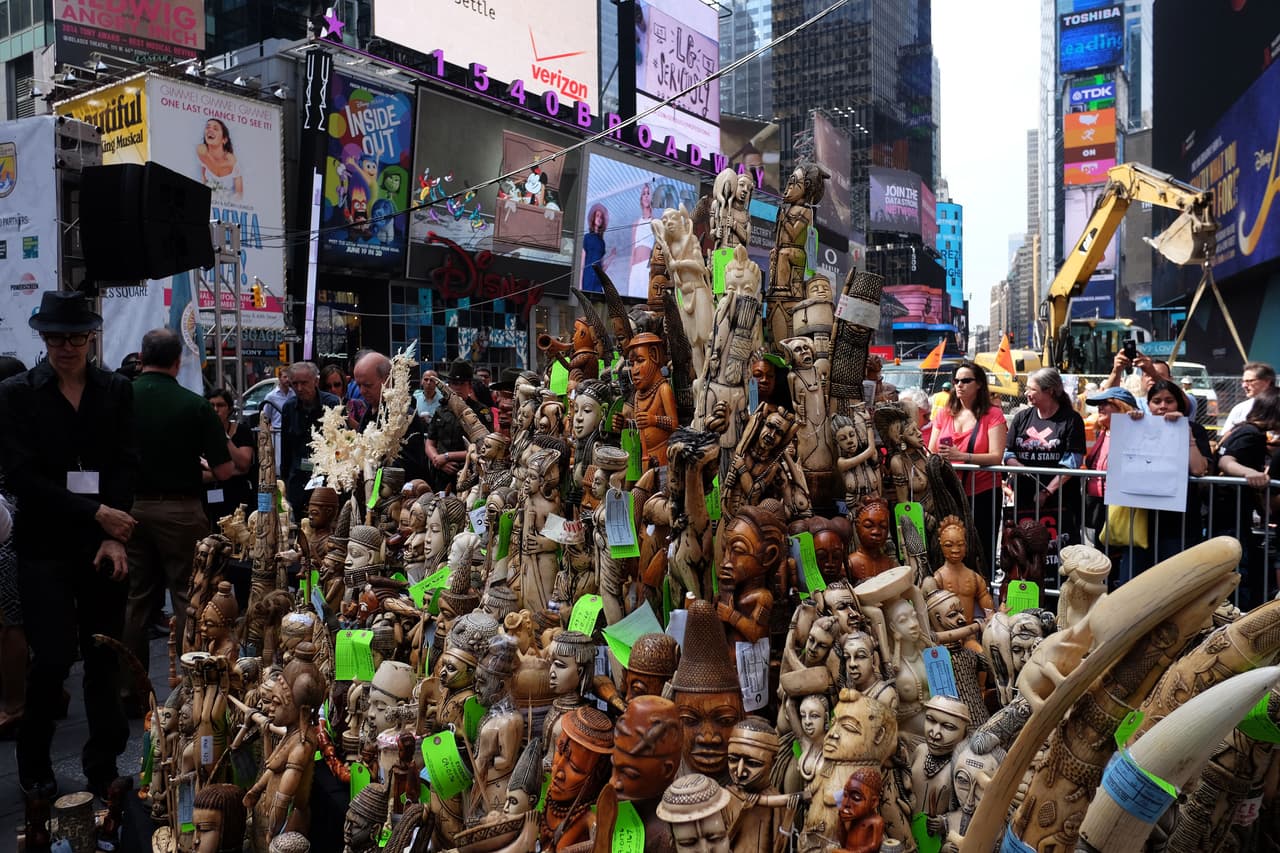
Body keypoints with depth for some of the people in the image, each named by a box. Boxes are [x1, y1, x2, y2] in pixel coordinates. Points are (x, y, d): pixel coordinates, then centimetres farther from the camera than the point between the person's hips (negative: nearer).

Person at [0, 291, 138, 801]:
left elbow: (126, 465, 1)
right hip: (46, 546, -1)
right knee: (54, 658, -3)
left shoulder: (116, 391, 5)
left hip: (104, 544, 2)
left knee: (104, 657, 6)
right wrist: (95, 513, -13)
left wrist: (114, 537, -10)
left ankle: (103, 767, 22)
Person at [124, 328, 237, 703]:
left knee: (134, 598, 13)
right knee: (187, 597, 5)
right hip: (179, 510, -3)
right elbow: (224, 471, -10)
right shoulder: (194, 405, -11)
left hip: (130, 507, 3)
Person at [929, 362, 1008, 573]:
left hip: (983, 494, -3)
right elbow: (930, 453, 11)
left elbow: (996, 457, -14)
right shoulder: (944, 413, 10)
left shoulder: (992, 414, -3)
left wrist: (962, 456, -28)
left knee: (981, 556, 2)